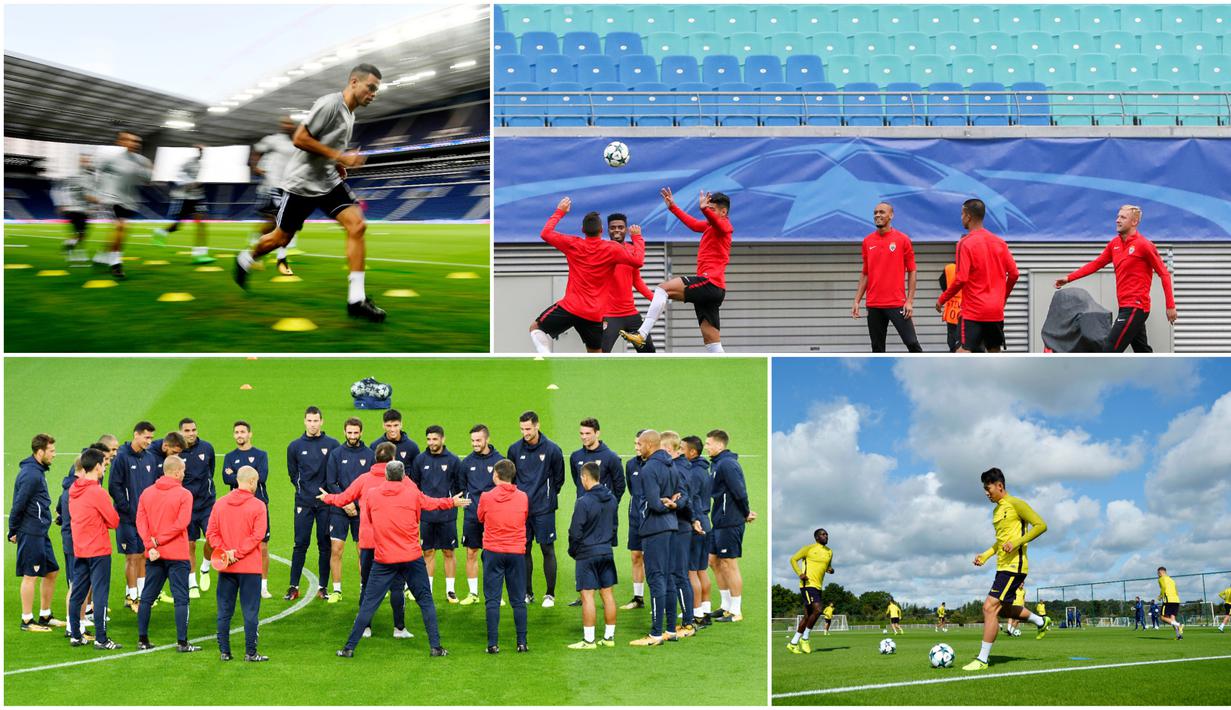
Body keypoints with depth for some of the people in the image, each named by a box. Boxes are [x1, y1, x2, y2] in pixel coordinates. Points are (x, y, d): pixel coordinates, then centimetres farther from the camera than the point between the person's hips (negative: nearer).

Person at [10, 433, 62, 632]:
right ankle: (27, 620, 6)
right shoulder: (31, 474, -18)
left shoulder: (37, 471, 13)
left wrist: (15, 529, 15)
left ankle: (45, 616, 23)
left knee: (51, 571, 14)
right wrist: (13, 531, -11)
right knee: (30, 576, -2)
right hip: (30, 533, -10)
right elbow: (19, 505, -19)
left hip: (40, 532, 10)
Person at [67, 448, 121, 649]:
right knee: (100, 594, -3)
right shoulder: (97, 492, -17)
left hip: (79, 549, 7)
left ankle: (75, 635, 18)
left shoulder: (73, 490, 6)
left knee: (77, 593, 12)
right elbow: (114, 521, -13)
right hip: (99, 550, -7)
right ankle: (101, 639, -1)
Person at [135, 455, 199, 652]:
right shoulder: (184, 494, -9)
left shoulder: (147, 493, 5)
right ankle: (182, 642, -1)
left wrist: (151, 545, -8)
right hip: (177, 554, -5)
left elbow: (140, 521, -2)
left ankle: (142, 639, 16)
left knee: (147, 597, 13)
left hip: (154, 555, 5)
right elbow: (181, 523, -16)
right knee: (181, 598, 1)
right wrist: (158, 541, -10)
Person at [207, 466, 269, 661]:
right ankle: (250, 653, 4)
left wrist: (224, 552, -6)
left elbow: (211, 532, -1)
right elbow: (257, 536, -15)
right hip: (250, 567, -4)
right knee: (250, 612, 3)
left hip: (225, 567, 4)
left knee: (224, 612, 11)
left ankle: (224, 651, 14)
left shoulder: (220, 503, 4)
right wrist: (237, 553, -12)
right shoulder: (258, 506, -8)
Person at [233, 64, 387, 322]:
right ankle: (245, 260, 40)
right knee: (282, 238, 6)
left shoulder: (349, 113, 8)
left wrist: (339, 165, 9)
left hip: (328, 181, 7)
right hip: (302, 183, -7)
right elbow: (299, 138, -23)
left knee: (357, 225, -14)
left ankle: (356, 300, -16)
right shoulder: (330, 104, -19)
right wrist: (339, 156, -24)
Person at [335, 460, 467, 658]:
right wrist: (452, 502, 34)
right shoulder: (412, 493, -4)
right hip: (412, 558, -1)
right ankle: (435, 647, 10)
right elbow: (431, 503, 16)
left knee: (369, 603, 6)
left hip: (383, 559, 1)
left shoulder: (370, 494, -1)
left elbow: (366, 521, 12)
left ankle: (350, 647, 6)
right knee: (425, 600, 10)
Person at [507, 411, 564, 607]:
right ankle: (527, 593, 18)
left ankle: (550, 594, 8)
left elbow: (559, 478, 6)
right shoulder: (515, 449, 2)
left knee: (547, 550, 0)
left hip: (544, 509, -3)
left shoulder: (552, 449, -6)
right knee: (524, 550, 7)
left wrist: (548, 495, 8)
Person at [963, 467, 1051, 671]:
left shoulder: (1015, 504, -9)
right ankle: (1041, 622, 38)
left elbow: (1041, 525, -14)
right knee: (1001, 608, 20)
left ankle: (982, 660, -12)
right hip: (1003, 566, 10)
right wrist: (986, 555, 15)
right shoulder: (997, 510, 19)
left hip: (1014, 565, -10)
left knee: (990, 607, -15)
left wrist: (1016, 543, -21)